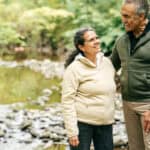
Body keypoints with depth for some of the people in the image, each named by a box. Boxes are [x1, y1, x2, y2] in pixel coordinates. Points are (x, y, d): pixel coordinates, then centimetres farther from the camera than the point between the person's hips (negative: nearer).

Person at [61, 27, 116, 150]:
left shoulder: (107, 62, 6)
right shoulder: (74, 68, -11)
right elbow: (67, 101, -13)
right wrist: (72, 131, -17)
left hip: (105, 124, 5)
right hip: (81, 123, -5)